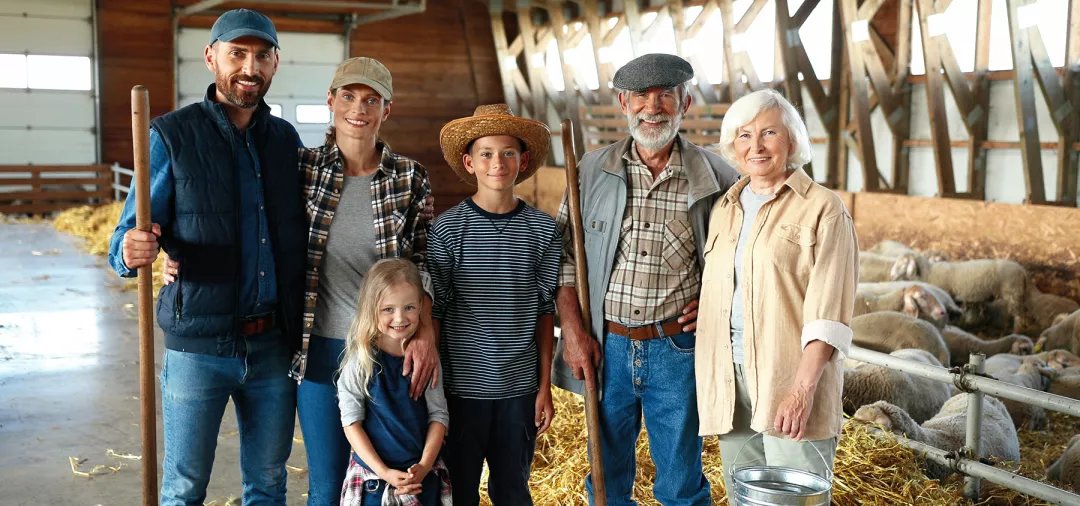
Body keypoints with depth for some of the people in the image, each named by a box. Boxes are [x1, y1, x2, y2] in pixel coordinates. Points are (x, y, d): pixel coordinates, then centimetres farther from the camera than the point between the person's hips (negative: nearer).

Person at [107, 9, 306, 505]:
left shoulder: (286, 139, 6)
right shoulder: (171, 136, -5)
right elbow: (123, 243, -7)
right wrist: (132, 252, -31)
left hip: (274, 345, 3)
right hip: (200, 347, -3)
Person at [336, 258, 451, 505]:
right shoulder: (360, 363, -10)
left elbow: (438, 415, 0)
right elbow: (351, 423, -9)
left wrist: (425, 466, -11)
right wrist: (384, 472, -14)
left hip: (423, 476, 2)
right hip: (374, 477, -2)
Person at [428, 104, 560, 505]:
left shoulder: (542, 229, 0)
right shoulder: (448, 228, -6)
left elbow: (545, 310, 5)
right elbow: (433, 311, -3)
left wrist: (545, 386, 5)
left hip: (520, 388, 2)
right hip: (462, 386, -2)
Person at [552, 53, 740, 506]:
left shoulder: (715, 179, -3)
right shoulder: (592, 170, 2)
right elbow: (564, 252, 5)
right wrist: (572, 328, -2)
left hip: (677, 350, -1)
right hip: (606, 347, 2)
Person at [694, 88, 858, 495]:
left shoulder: (822, 209, -4)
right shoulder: (724, 210, 14)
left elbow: (827, 313, -11)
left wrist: (803, 389, -20)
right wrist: (708, 381, 11)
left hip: (790, 382, -5)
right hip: (730, 380, 6)